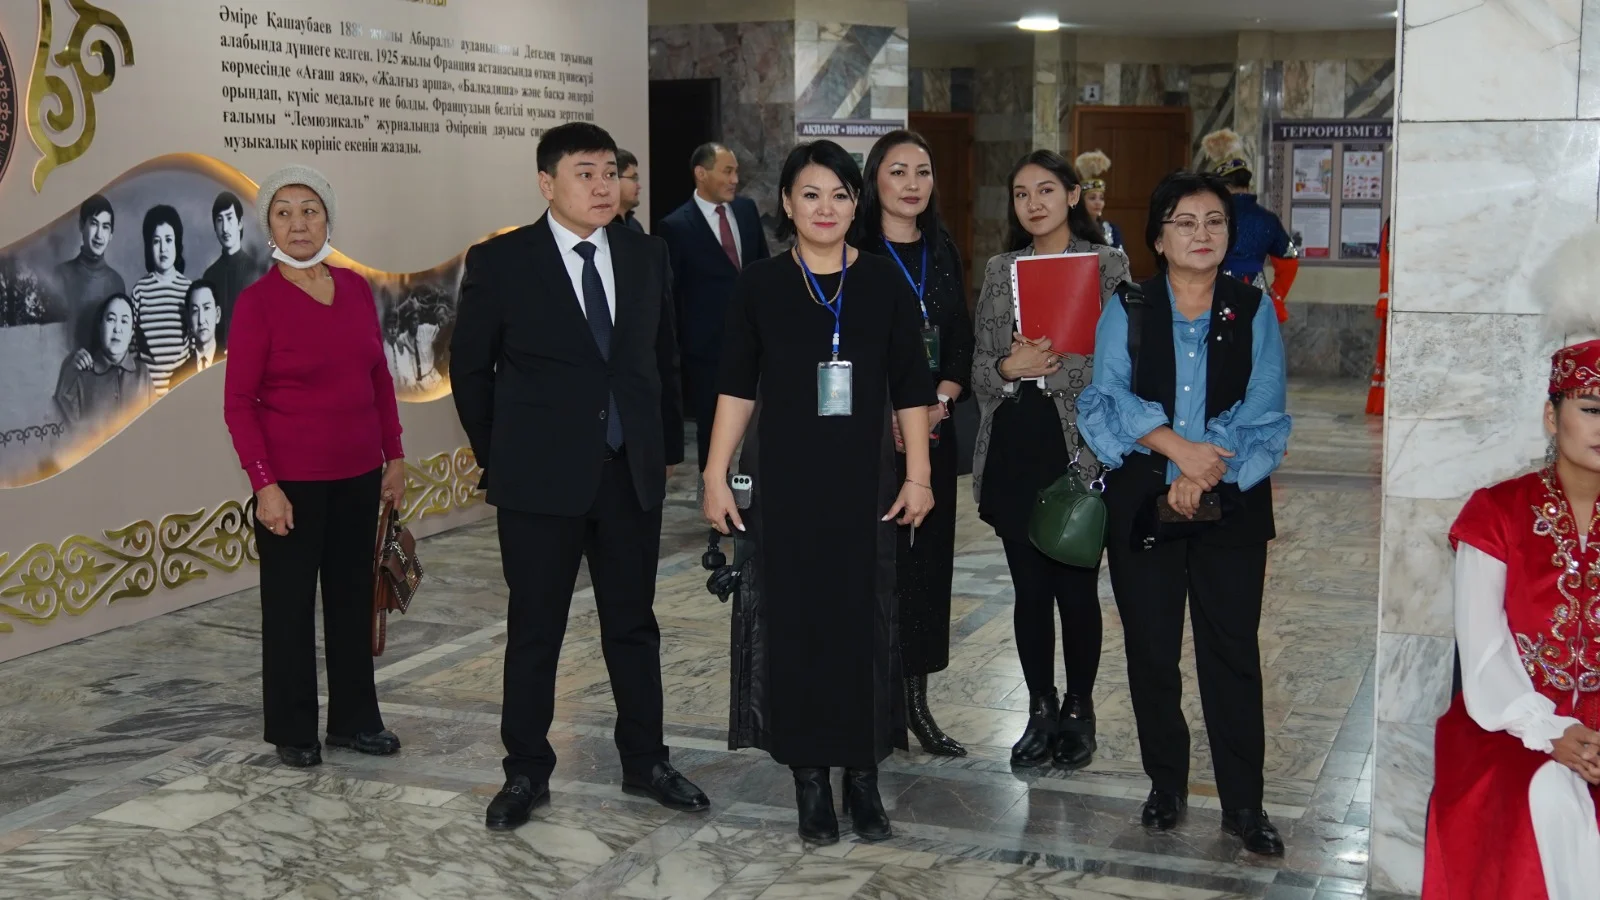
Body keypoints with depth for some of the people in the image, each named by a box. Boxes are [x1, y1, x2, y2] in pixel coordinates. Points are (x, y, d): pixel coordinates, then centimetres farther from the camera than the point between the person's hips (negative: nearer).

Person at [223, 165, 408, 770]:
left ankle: (354, 719, 26)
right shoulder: (259, 300, -9)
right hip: (292, 480, -4)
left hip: (357, 475, 5)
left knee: (352, 596, 12)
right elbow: (238, 402, -10)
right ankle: (293, 730, 20)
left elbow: (379, 377, 12)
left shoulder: (355, 288, 5)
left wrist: (394, 455, 9)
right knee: (290, 604, 6)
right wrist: (264, 483, -15)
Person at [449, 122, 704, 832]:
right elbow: (470, 368, 2)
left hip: (632, 474, 3)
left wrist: (668, 448, 15)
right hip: (540, 478, -3)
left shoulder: (645, 255, 5)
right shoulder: (500, 262, -6)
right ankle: (526, 771, 21)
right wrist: (498, 456, 5)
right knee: (535, 631, 7)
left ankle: (645, 761, 25)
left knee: (634, 624, 12)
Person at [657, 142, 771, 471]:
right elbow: (668, 294, -5)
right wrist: (674, 348, -4)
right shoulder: (676, 226, -10)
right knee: (712, 426, 7)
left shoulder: (747, 209, 5)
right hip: (707, 345, -4)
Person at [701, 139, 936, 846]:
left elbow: (910, 388, 5)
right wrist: (716, 478, -2)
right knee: (793, 623, 3)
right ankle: (809, 780, 13)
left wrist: (918, 476, 0)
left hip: (864, 482, 1)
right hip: (783, 483, 0)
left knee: (863, 622, 4)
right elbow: (736, 387, 3)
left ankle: (863, 775, 16)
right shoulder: (759, 285, 2)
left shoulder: (885, 284, 3)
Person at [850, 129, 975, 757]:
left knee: (928, 557, 7)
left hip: (932, 429, 5)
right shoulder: (852, 252, -5)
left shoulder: (943, 253, 12)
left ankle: (916, 699, 16)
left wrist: (941, 399, -6)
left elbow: (961, 341, 11)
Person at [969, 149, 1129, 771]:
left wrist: (1049, 365, -14)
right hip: (1014, 450, 3)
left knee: (1076, 586, 1)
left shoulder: (1108, 264, 0)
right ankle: (1041, 712, 21)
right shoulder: (1000, 270, 12)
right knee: (1029, 587, 8)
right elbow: (980, 365, 10)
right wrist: (1010, 367, -10)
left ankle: (1079, 712, 20)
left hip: (1079, 447, -3)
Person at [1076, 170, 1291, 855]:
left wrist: (1206, 473, -17)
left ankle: (1243, 804, 9)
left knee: (1233, 651, 1)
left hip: (1232, 504, 0)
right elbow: (1108, 399, -9)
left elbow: (1263, 415, -5)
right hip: (1142, 503, 1)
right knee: (1151, 650, 7)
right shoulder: (1126, 312, 4)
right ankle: (1166, 785, 23)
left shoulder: (1254, 314, 4)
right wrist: (1180, 448, -20)